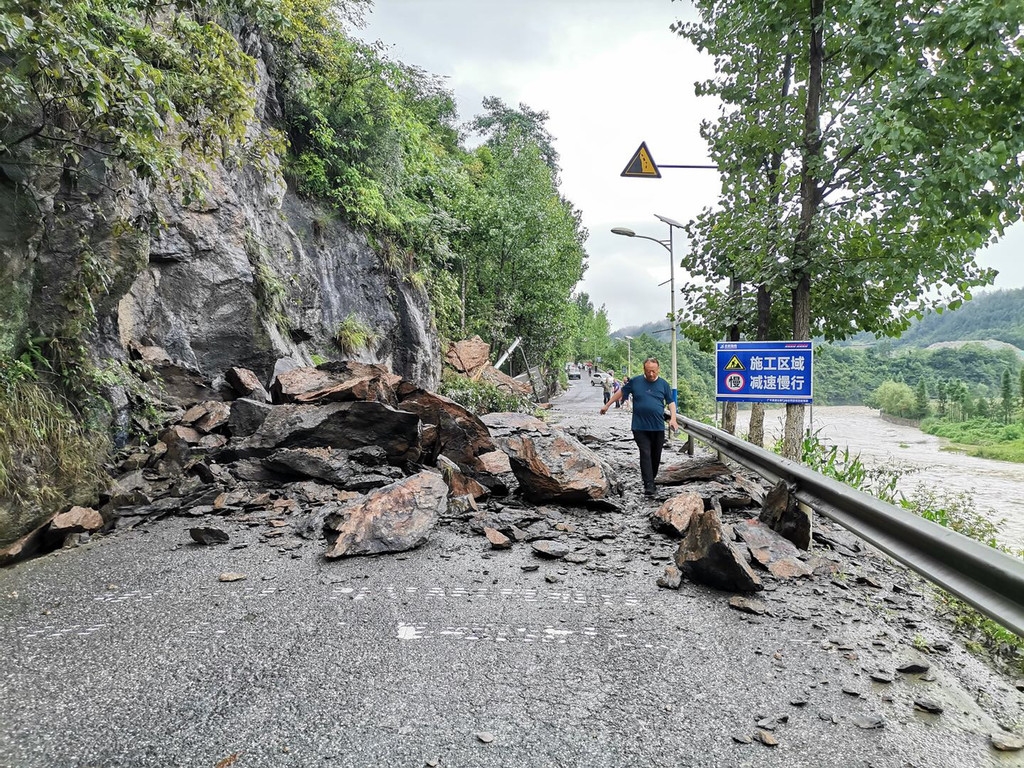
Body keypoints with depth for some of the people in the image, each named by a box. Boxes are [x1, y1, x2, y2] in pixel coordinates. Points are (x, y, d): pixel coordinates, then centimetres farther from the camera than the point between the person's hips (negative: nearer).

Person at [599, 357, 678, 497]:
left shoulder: (664, 384, 5)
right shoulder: (635, 381, 2)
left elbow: (671, 402, 10)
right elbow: (621, 392, 13)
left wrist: (673, 418, -5)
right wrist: (607, 405, 15)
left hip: (658, 428, 2)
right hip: (640, 428, -1)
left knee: (656, 456, 9)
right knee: (645, 455, -8)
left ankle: (651, 479, 27)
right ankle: (648, 485, -10)